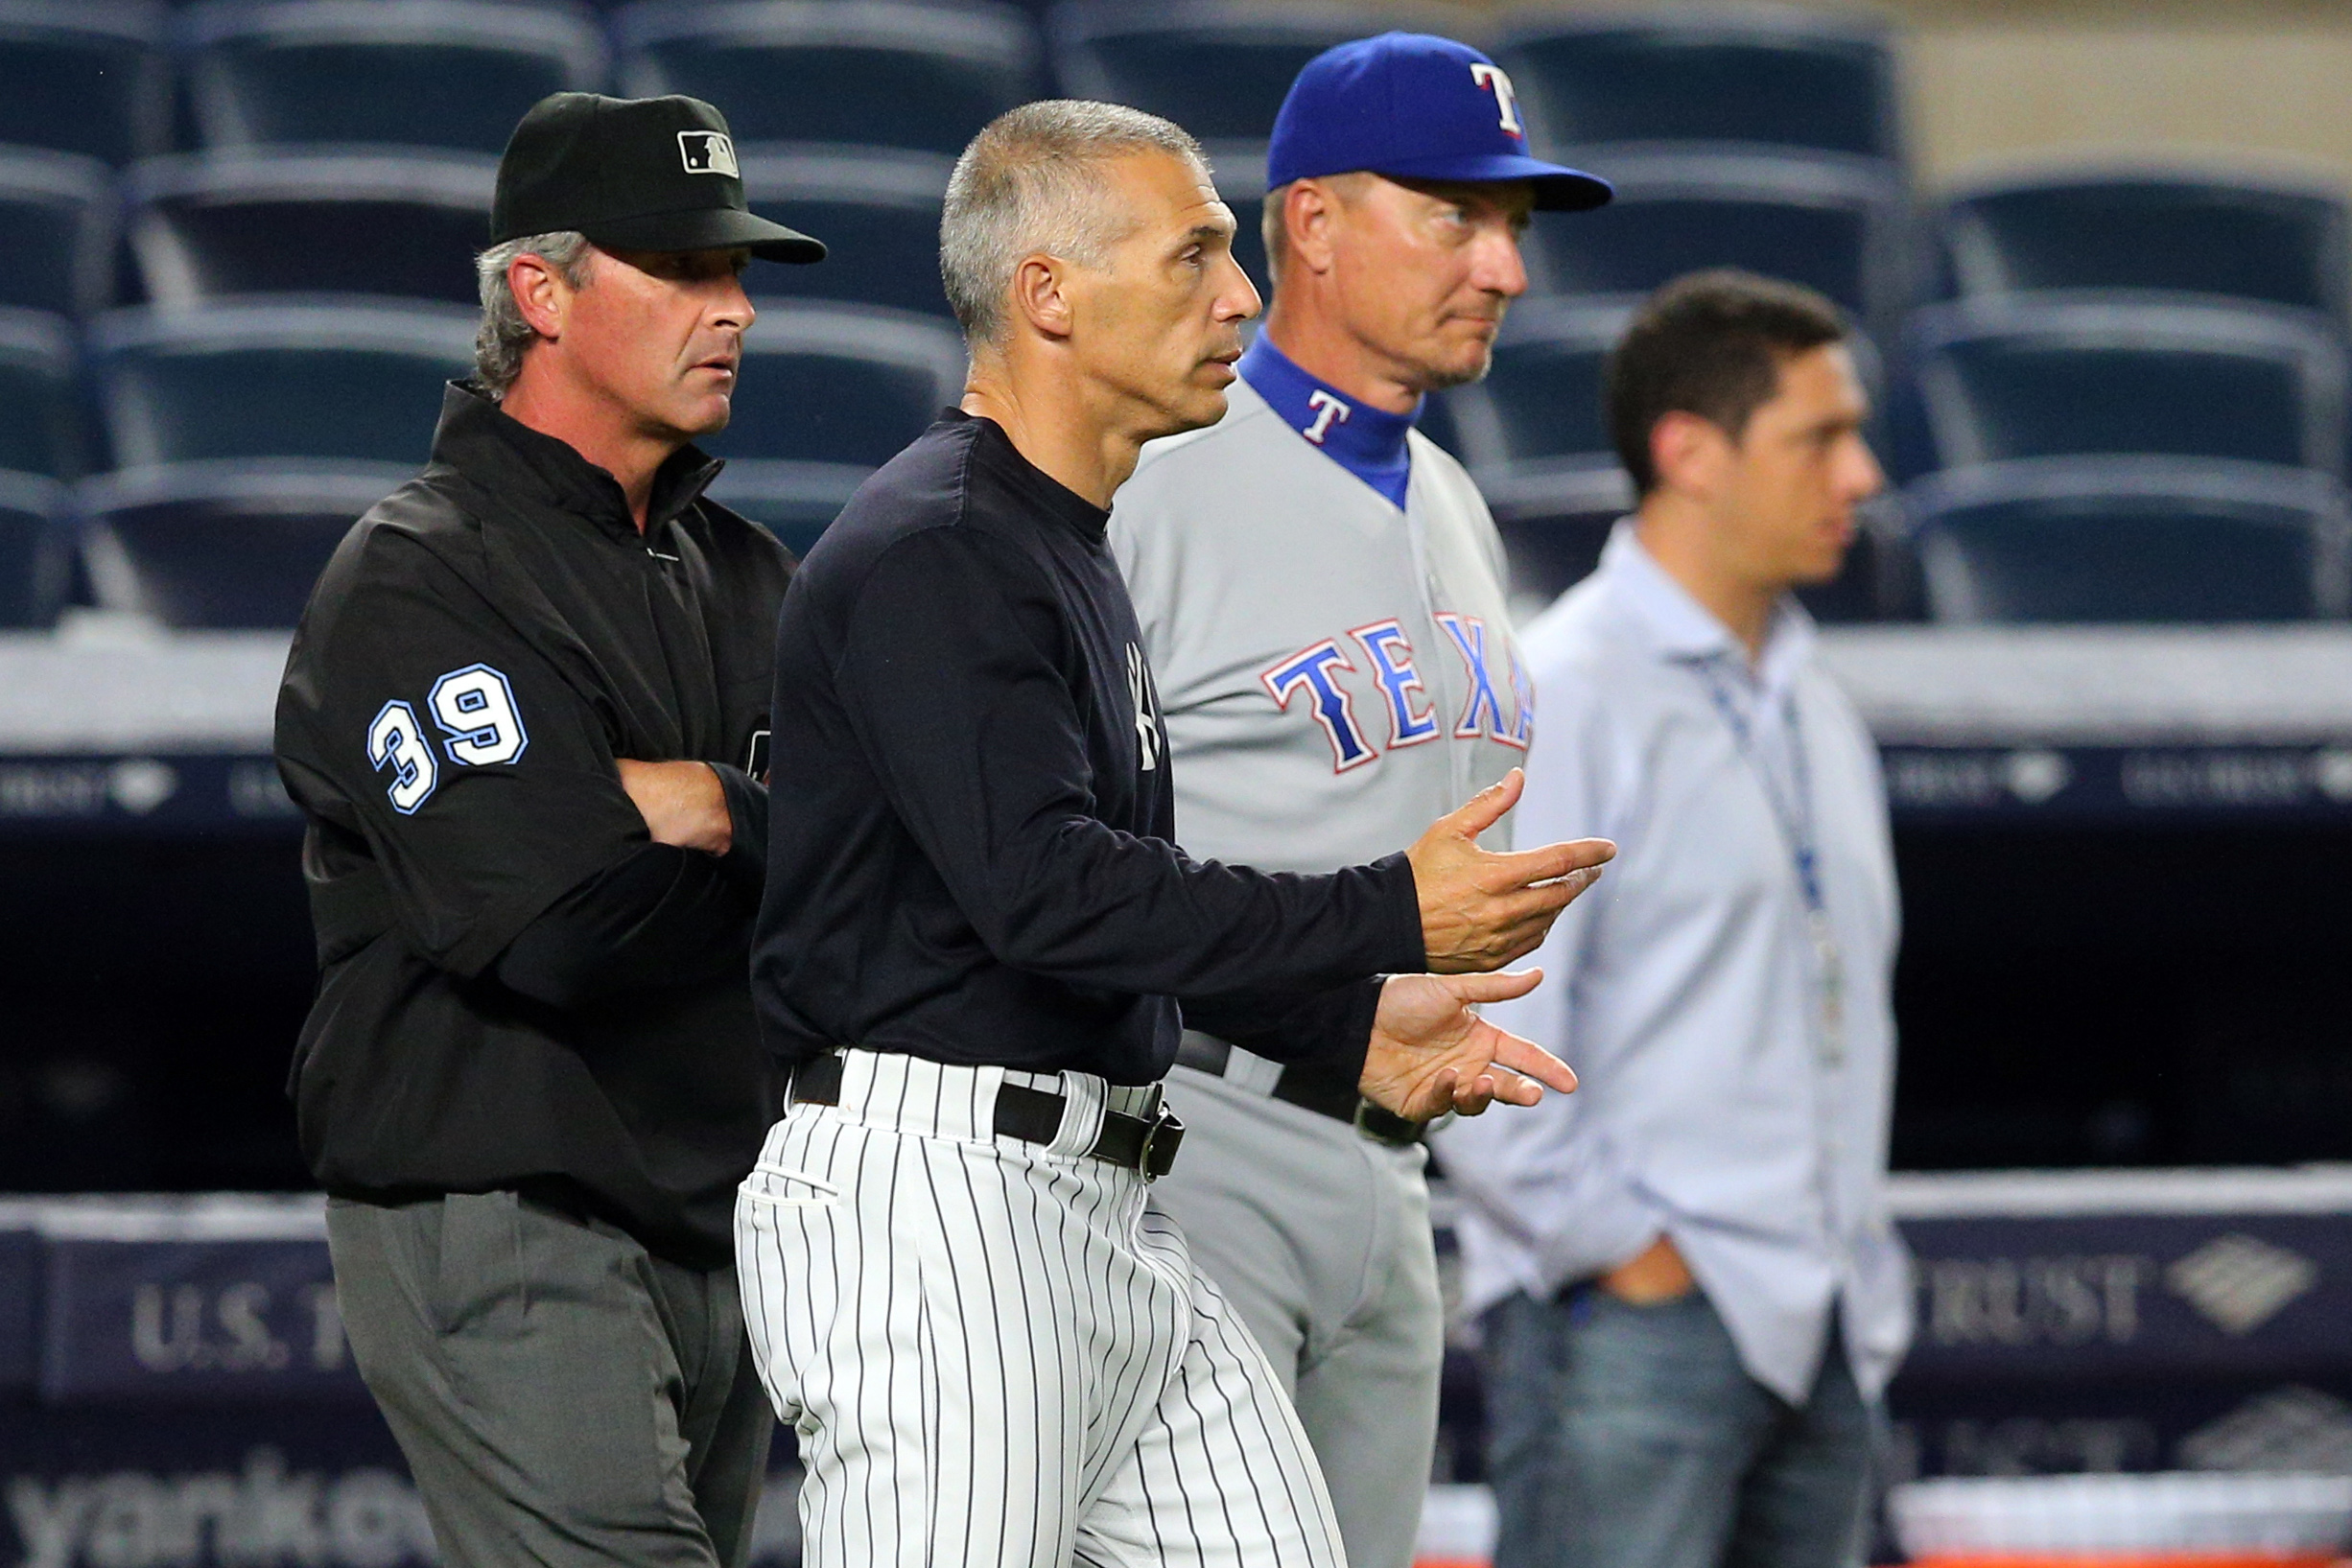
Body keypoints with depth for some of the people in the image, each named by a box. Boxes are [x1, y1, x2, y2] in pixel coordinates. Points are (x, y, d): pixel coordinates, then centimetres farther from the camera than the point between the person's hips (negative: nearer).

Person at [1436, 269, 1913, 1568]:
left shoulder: (1814, 714, 17)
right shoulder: (1554, 700, -9)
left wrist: (1856, 1258, 16)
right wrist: (1627, 1253, -14)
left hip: (1821, 1340, 8)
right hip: (1633, 1324, -8)